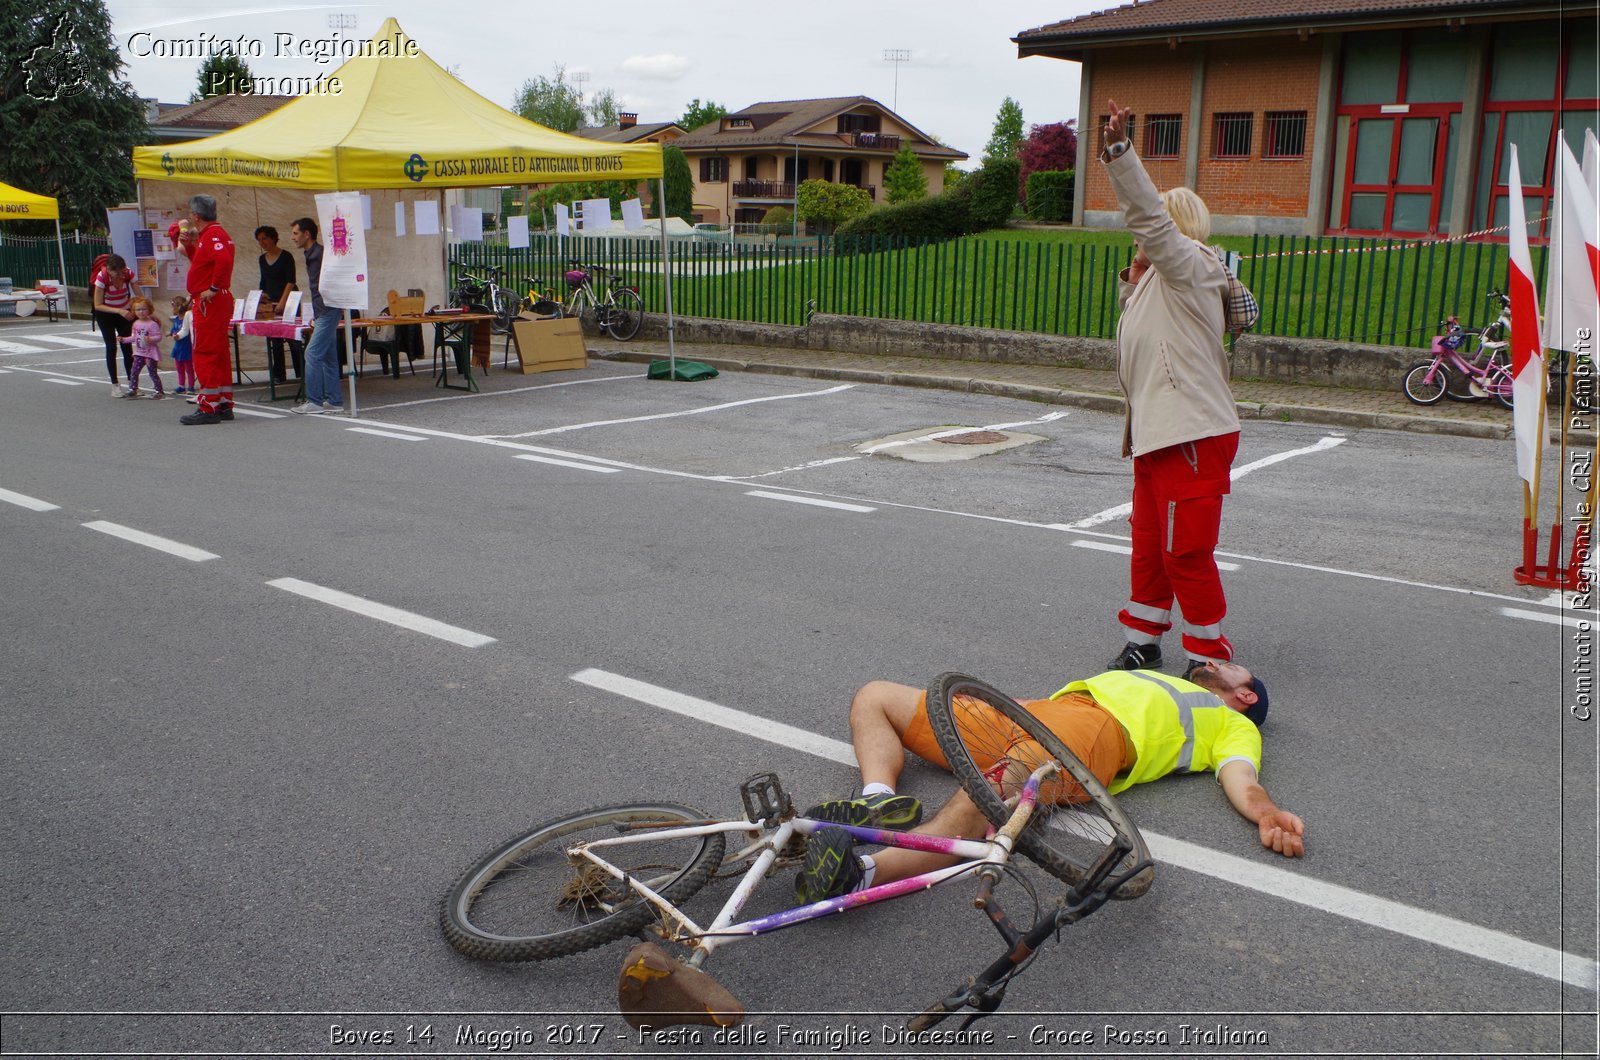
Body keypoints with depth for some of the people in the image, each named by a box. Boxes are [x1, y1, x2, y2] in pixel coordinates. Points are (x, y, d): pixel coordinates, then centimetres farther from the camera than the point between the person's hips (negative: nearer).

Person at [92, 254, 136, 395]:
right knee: (111, 347, -8)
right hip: (105, 313, -2)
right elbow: (98, 305, -23)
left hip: (124, 313, 2)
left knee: (126, 347, -1)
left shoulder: (128, 273, -22)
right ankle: (114, 385, -5)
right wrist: (119, 311, -33)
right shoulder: (102, 277, -28)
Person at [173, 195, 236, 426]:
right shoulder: (211, 234, 18)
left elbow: (224, 261, -32)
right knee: (218, 354, 13)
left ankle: (208, 408, -7)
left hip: (210, 302, -11)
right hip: (218, 302, 11)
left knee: (204, 354, -8)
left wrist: (214, 289, -25)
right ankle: (224, 405, 18)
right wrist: (188, 245, 14)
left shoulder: (212, 235, -15)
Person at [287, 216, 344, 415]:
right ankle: (334, 401, 13)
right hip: (324, 312, 10)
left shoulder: (319, 254, -11)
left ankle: (314, 402, -10)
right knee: (328, 356, 10)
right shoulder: (311, 255, 19)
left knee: (313, 353, -11)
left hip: (327, 311, -10)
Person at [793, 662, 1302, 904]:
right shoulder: (1154, 682, 42)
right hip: (1035, 710, 8)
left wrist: (1269, 817, -20)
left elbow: (1240, 779, 3)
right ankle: (879, 801, -25)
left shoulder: (1233, 725, 22)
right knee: (874, 697, 1)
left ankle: (863, 873, -58)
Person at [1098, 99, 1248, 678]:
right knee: (1149, 548, 15)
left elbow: (1150, 217, -24)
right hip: (1157, 436, 10)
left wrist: (1119, 153, -32)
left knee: (1187, 554, -5)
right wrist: (1134, 281, 14)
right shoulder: (1156, 282, 19)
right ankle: (1142, 644, 27)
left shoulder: (1187, 266, -9)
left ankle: (1212, 663, 8)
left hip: (1193, 438, -10)